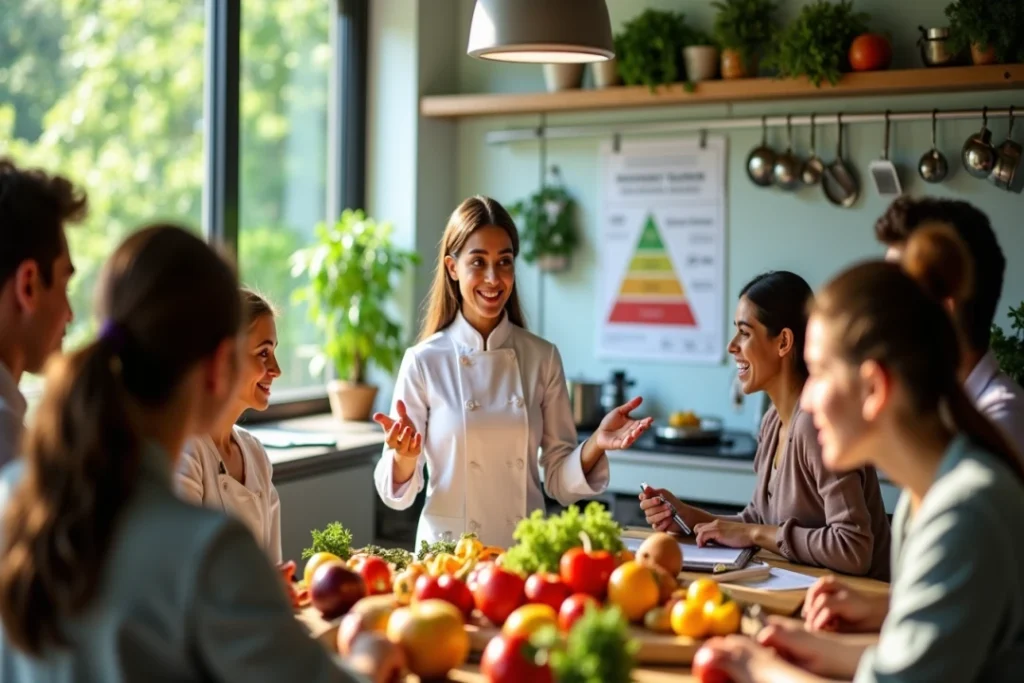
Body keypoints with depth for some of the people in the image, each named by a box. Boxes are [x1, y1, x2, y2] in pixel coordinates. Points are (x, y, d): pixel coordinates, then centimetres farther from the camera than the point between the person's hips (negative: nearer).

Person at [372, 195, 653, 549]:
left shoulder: (543, 358, 2)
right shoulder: (424, 361, -4)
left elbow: (560, 483, 5)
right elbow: (398, 493, -2)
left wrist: (595, 444, -12)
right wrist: (404, 457, -21)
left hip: (527, 549, 2)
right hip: (447, 550, -1)